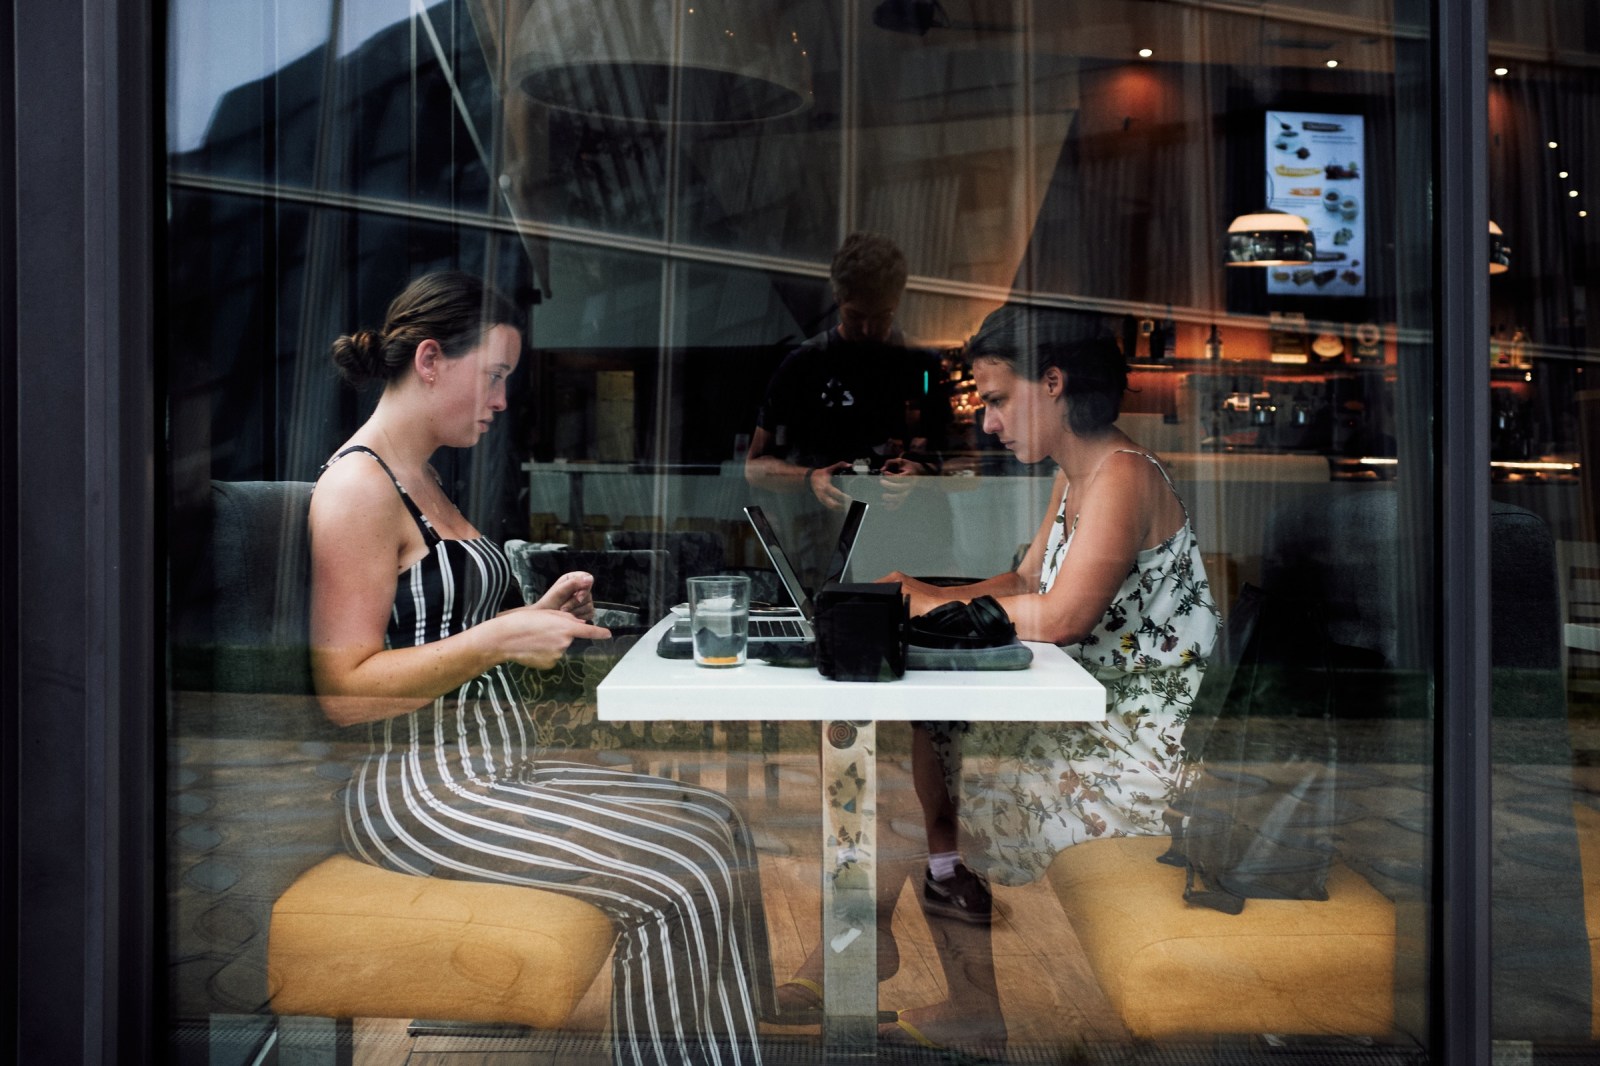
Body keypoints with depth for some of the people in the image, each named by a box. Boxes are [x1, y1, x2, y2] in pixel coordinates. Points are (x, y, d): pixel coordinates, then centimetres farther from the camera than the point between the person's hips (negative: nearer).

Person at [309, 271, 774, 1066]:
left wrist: (536, 617, 6)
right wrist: (502, 637, -23)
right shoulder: (358, 487, -15)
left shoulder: (419, 479, 15)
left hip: (498, 763, 10)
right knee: (680, 881, -17)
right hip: (420, 796, -10)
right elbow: (344, 690, -21)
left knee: (714, 824, 2)